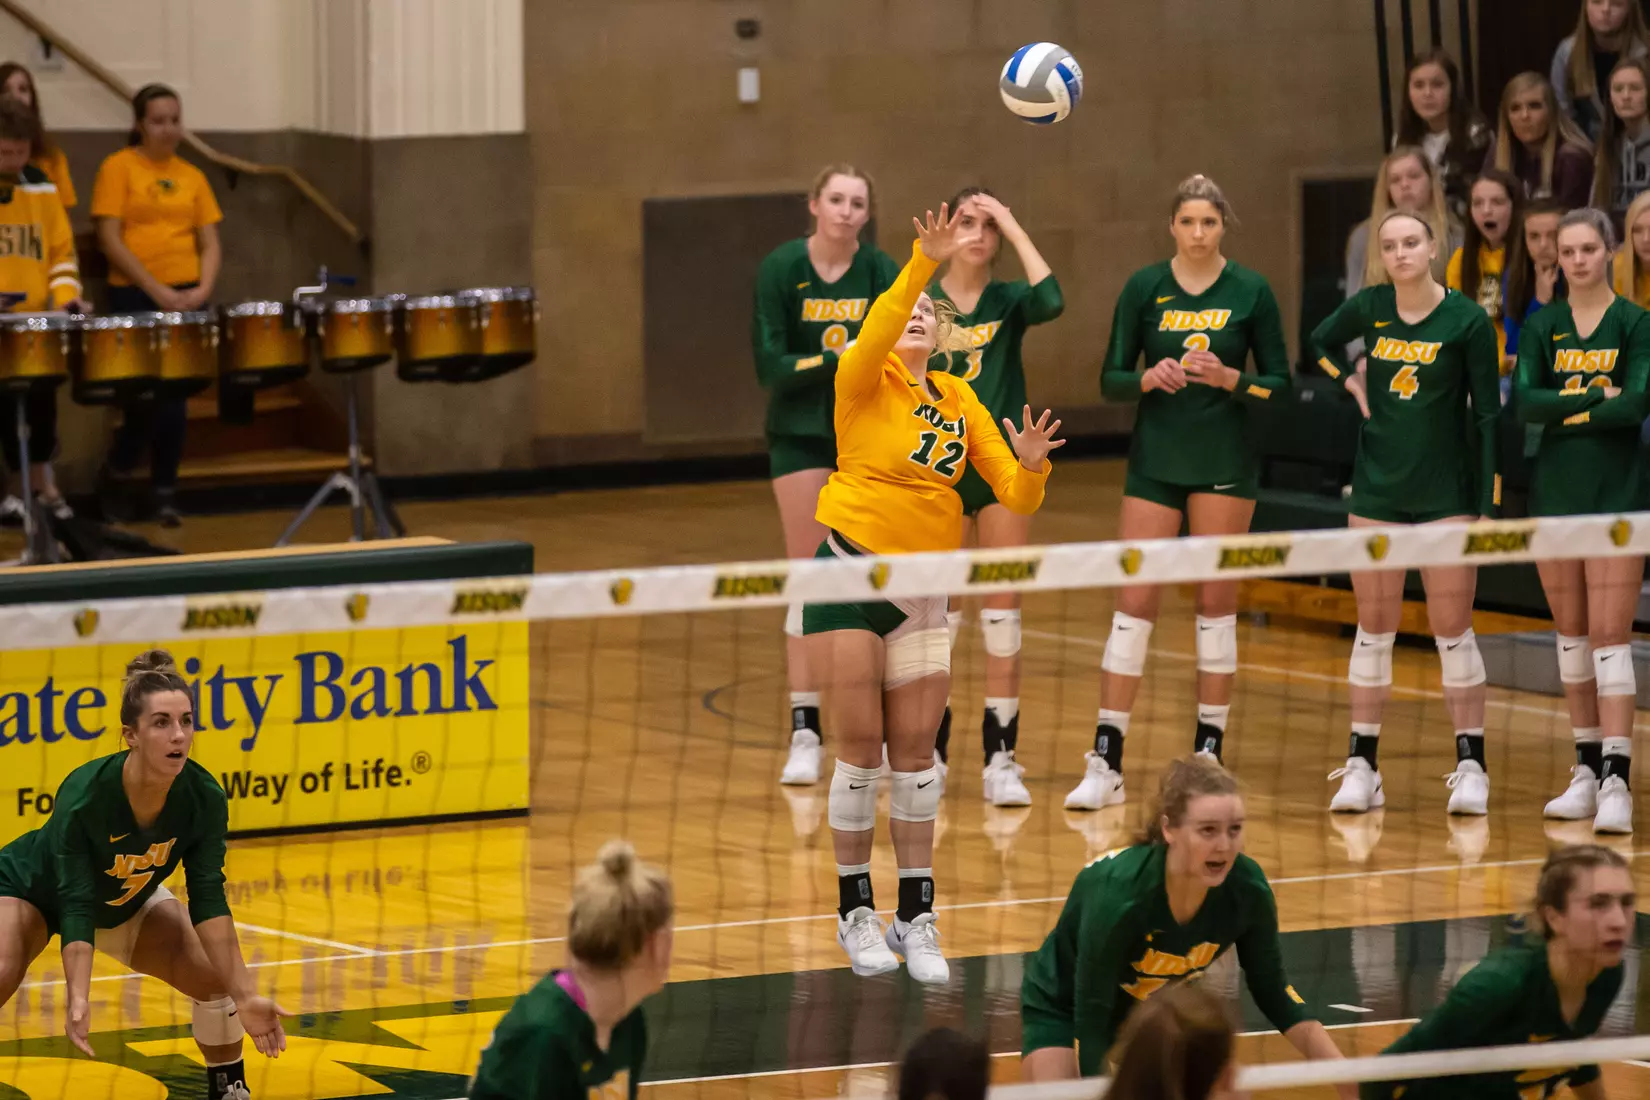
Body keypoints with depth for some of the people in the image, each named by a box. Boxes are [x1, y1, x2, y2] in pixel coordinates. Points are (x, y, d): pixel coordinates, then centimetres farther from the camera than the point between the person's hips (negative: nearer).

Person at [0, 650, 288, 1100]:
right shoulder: (84, 797, -39)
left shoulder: (204, 798, -27)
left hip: (127, 902, 5)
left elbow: (208, 899, -23)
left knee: (217, 977, -8)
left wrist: (246, 995, -31)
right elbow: (76, 907, -39)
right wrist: (78, 1002, -51)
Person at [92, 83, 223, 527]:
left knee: (174, 396, 3)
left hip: (185, 298, 4)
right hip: (135, 298, -4)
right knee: (147, 391, -4)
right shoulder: (118, 168, -3)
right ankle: (118, 467, 20)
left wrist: (204, 288, -8)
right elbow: (110, 239, -9)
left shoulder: (191, 176, 11)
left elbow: (210, 243, 11)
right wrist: (156, 290, -15)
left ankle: (165, 491, 11)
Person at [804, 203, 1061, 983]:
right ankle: (855, 910, 7)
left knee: (915, 754, 3)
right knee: (861, 747, -3)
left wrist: (1031, 464, -18)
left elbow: (1015, 496, 4)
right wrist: (924, 262, -42)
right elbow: (878, 328, -28)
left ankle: (915, 916, 8)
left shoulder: (960, 401, 8)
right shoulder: (864, 383, -5)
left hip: (923, 589, 4)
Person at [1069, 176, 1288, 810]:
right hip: (1156, 460, 1)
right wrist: (1150, 378, -19)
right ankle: (1105, 763, -4)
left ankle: (1209, 753, 12)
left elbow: (1279, 383, 1)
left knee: (1217, 603, 2)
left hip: (1225, 464, -1)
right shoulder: (1144, 288, 1)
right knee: (1134, 602, -4)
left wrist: (1228, 378, -17)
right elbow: (1111, 381, 2)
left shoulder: (1251, 293, -1)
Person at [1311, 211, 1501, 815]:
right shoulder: (1369, 309, 1)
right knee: (1375, 626, 6)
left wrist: (1490, 501, -10)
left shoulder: (1467, 321, -9)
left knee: (1453, 629, -2)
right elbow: (1320, 342, 23)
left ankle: (1471, 766, 4)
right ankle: (1362, 766, 10)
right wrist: (1349, 382, 4)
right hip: (1378, 487, 3)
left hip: (1447, 490, -3)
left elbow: (1487, 413, -6)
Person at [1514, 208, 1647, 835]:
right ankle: (1587, 768, 18)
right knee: (1571, 634, 9)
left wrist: (1564, 411, -11)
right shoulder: (1543, 327, 7)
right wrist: (1596, 396, -15)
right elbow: (1525, 402, -6)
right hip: (1556, 492, 4)